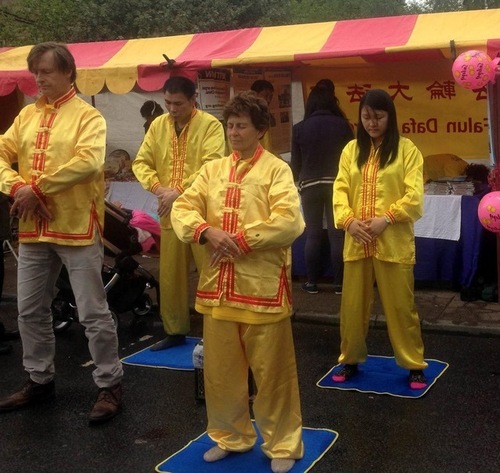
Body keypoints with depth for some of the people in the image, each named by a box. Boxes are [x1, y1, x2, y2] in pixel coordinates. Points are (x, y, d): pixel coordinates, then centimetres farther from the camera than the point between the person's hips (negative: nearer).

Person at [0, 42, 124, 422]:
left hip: (76, 227, -6)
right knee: (31, 311, 15)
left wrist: (38, 187, -20)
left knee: (93, 313, 0)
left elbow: (88, 162, -22)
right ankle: (41, 380, 32)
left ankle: (110, 386, 14)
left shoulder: (87, 115, -6)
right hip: (33, 228, 7)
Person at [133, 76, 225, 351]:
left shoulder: (210, 125, -7)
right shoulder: (158, 125, 8)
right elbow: (141, 162, 7)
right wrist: (158, 188, -10)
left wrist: (179, 191, -21)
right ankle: (175, 331, 25)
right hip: (169, 213, 5)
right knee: (170, 274, 11)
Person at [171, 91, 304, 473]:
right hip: (218, 284, 5)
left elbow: (289, 222, -17)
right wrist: (208, 232, -16)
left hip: (262, 285, -5)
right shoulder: (213, 169, 11)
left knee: (271, 369, 5)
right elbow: (183, 209, 3)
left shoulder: (277, 169, -4)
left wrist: (240, 239, -18)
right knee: (220, 367, 15)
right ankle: (230, 436, 34)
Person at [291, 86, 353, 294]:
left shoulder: (299, 128, 1)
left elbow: (295, 162, 7)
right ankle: (339, 282, 6)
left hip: (310, 185, 1)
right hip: (336, 184, 0)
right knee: (337, 234, 2)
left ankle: (312, 282, 8)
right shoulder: (342, 125, -1)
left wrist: (299, 180, 26)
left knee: (313, 234, 5)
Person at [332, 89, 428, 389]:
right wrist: (349, 220, -13)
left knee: (401, 306, 4)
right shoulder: (351, 150, 9)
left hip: (394, 243, -3)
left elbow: (414, 197, -7)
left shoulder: (407, 149, -1)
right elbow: (340, 190, 3)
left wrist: (385, 219, -18)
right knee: (352, 305, 11)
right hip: (357, 243, 3)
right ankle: (350, 360, 27)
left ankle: (414, 365, 18)